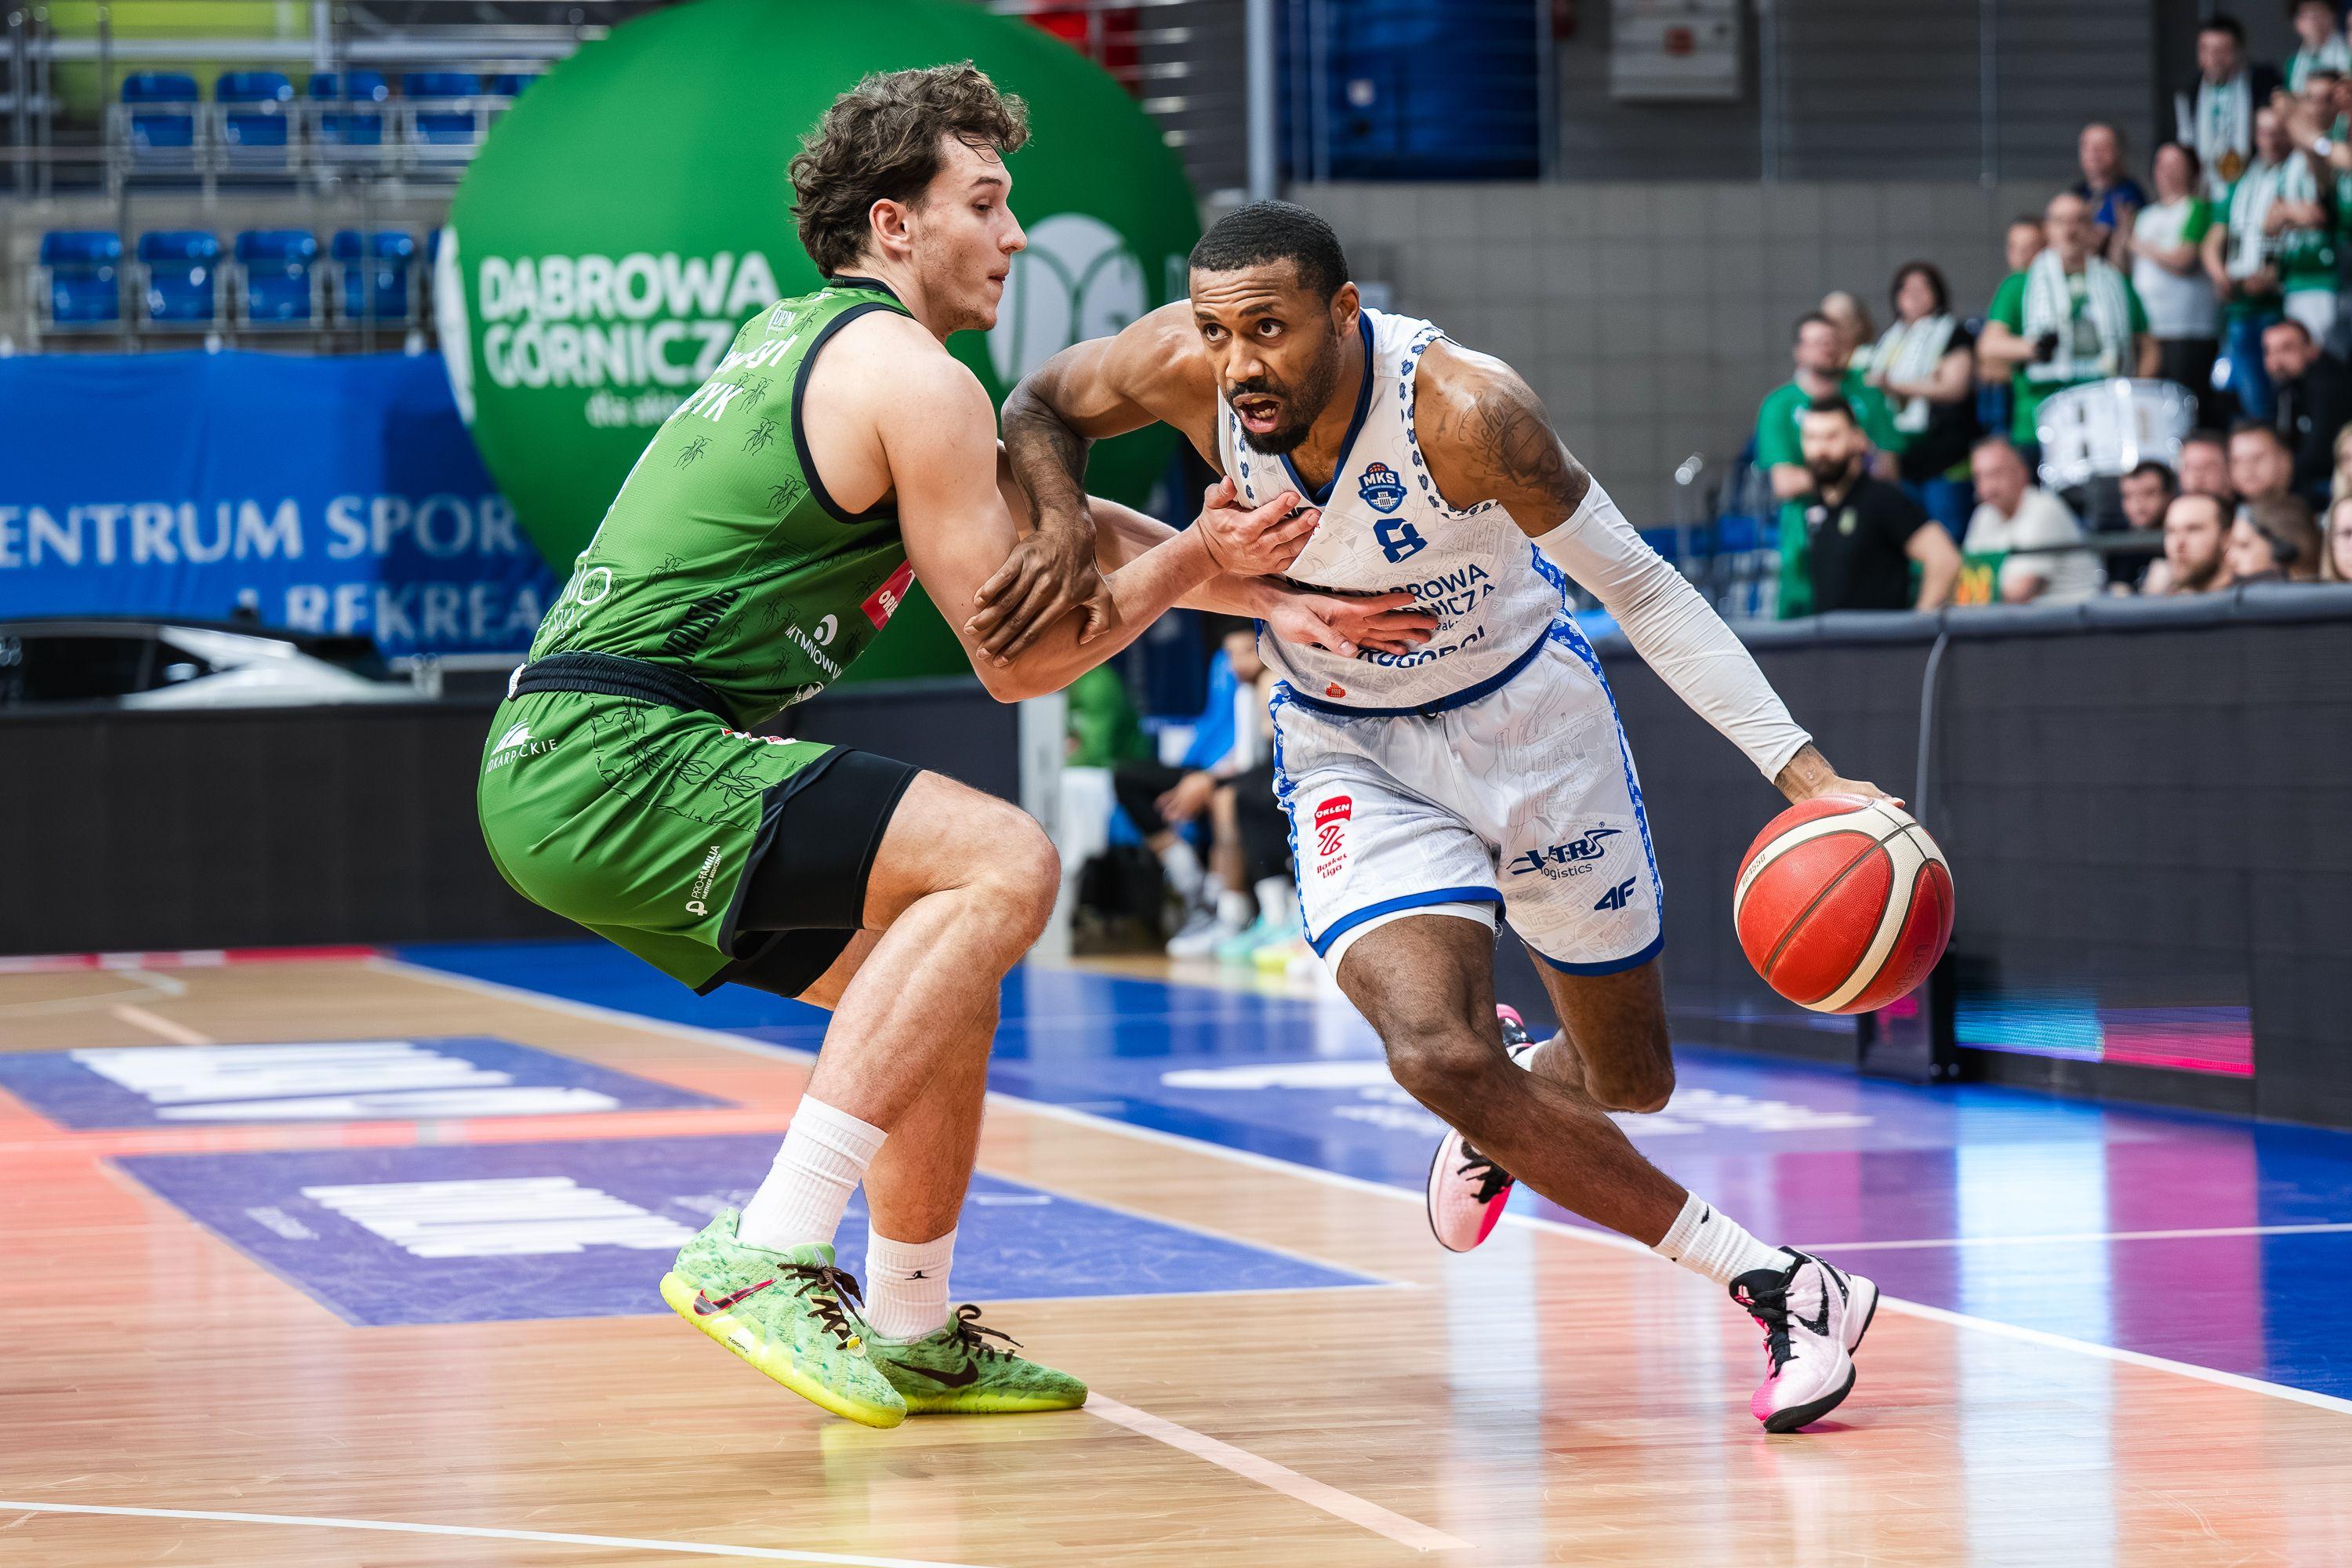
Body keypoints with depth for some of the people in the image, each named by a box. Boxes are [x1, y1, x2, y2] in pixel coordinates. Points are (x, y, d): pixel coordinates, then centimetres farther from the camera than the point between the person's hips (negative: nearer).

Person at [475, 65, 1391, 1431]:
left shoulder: (803, 343, 23)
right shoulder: (914, 378, -7)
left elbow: (1033, 521, 31)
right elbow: (1019, 658, -4)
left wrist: (1259, 587, 28)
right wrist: (1190, 562, 8)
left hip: (552, 771, 10)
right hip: (623, 756, -10)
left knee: (943, 976, 18)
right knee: (1005, 866, -19)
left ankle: (913, 1335, 27)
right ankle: (771, 1254, -24)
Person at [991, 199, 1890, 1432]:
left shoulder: (1460, 407, -32)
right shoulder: (1188, 369, -23)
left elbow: (1641, 588, -22)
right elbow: (1038, 409, -1)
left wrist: (1802, 770, -28)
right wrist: (1067, 539, -21)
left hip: (1527, 715, -1)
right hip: (1351, 749, 1)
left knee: (1631, 1081, 10)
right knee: (1437, 1057, -23)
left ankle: (1499, 1122, 50)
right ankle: (1775, 1287, -10)